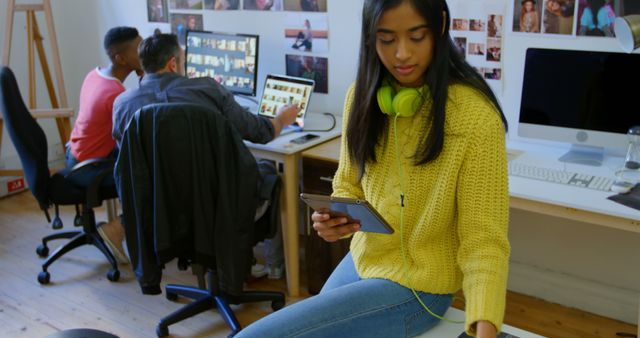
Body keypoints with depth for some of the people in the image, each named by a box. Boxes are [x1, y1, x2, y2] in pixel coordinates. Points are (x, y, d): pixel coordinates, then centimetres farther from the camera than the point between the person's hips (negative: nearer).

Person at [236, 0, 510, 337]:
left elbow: (483, 242, -20)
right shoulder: (362, 95, -3)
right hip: (359, 262, 6)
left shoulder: (476, 117, -21)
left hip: (414, 288, -5)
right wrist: (334, 220, -15)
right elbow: (348, 187, 6)